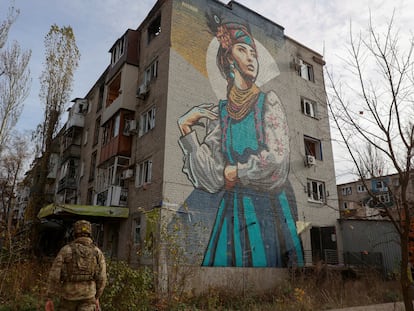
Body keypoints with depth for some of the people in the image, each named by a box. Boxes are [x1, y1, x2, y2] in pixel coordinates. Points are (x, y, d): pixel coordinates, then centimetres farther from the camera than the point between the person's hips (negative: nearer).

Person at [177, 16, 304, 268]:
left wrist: (236, 172, -3)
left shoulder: (268, 101, 0)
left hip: (269, 207, -2)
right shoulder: (220, 112, 6)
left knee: (265, 260, 1)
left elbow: (277, 157, -11)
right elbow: (212, 176, -4)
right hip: (233, 209, 2)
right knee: (228, 260, 3)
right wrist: (188, 130, -9)